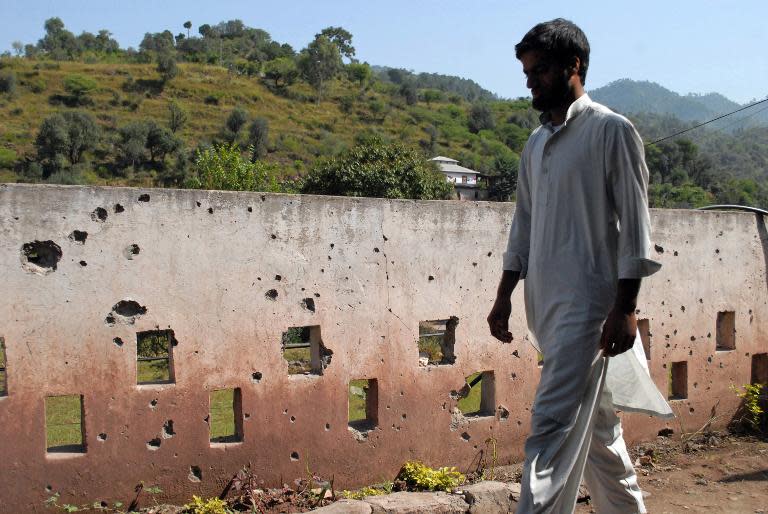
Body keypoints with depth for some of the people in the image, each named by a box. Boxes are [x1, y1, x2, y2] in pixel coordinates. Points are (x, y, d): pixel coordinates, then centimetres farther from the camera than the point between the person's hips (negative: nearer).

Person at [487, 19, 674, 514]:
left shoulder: (612, 131, -4)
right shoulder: (536, 143, 16)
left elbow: (634, 224, -9)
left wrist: (625, 308, -16)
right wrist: (505, 296, 13)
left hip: (588, 302, -7)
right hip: (547, 305, 7)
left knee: (554, 426, -13)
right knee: (596, 422, 17)